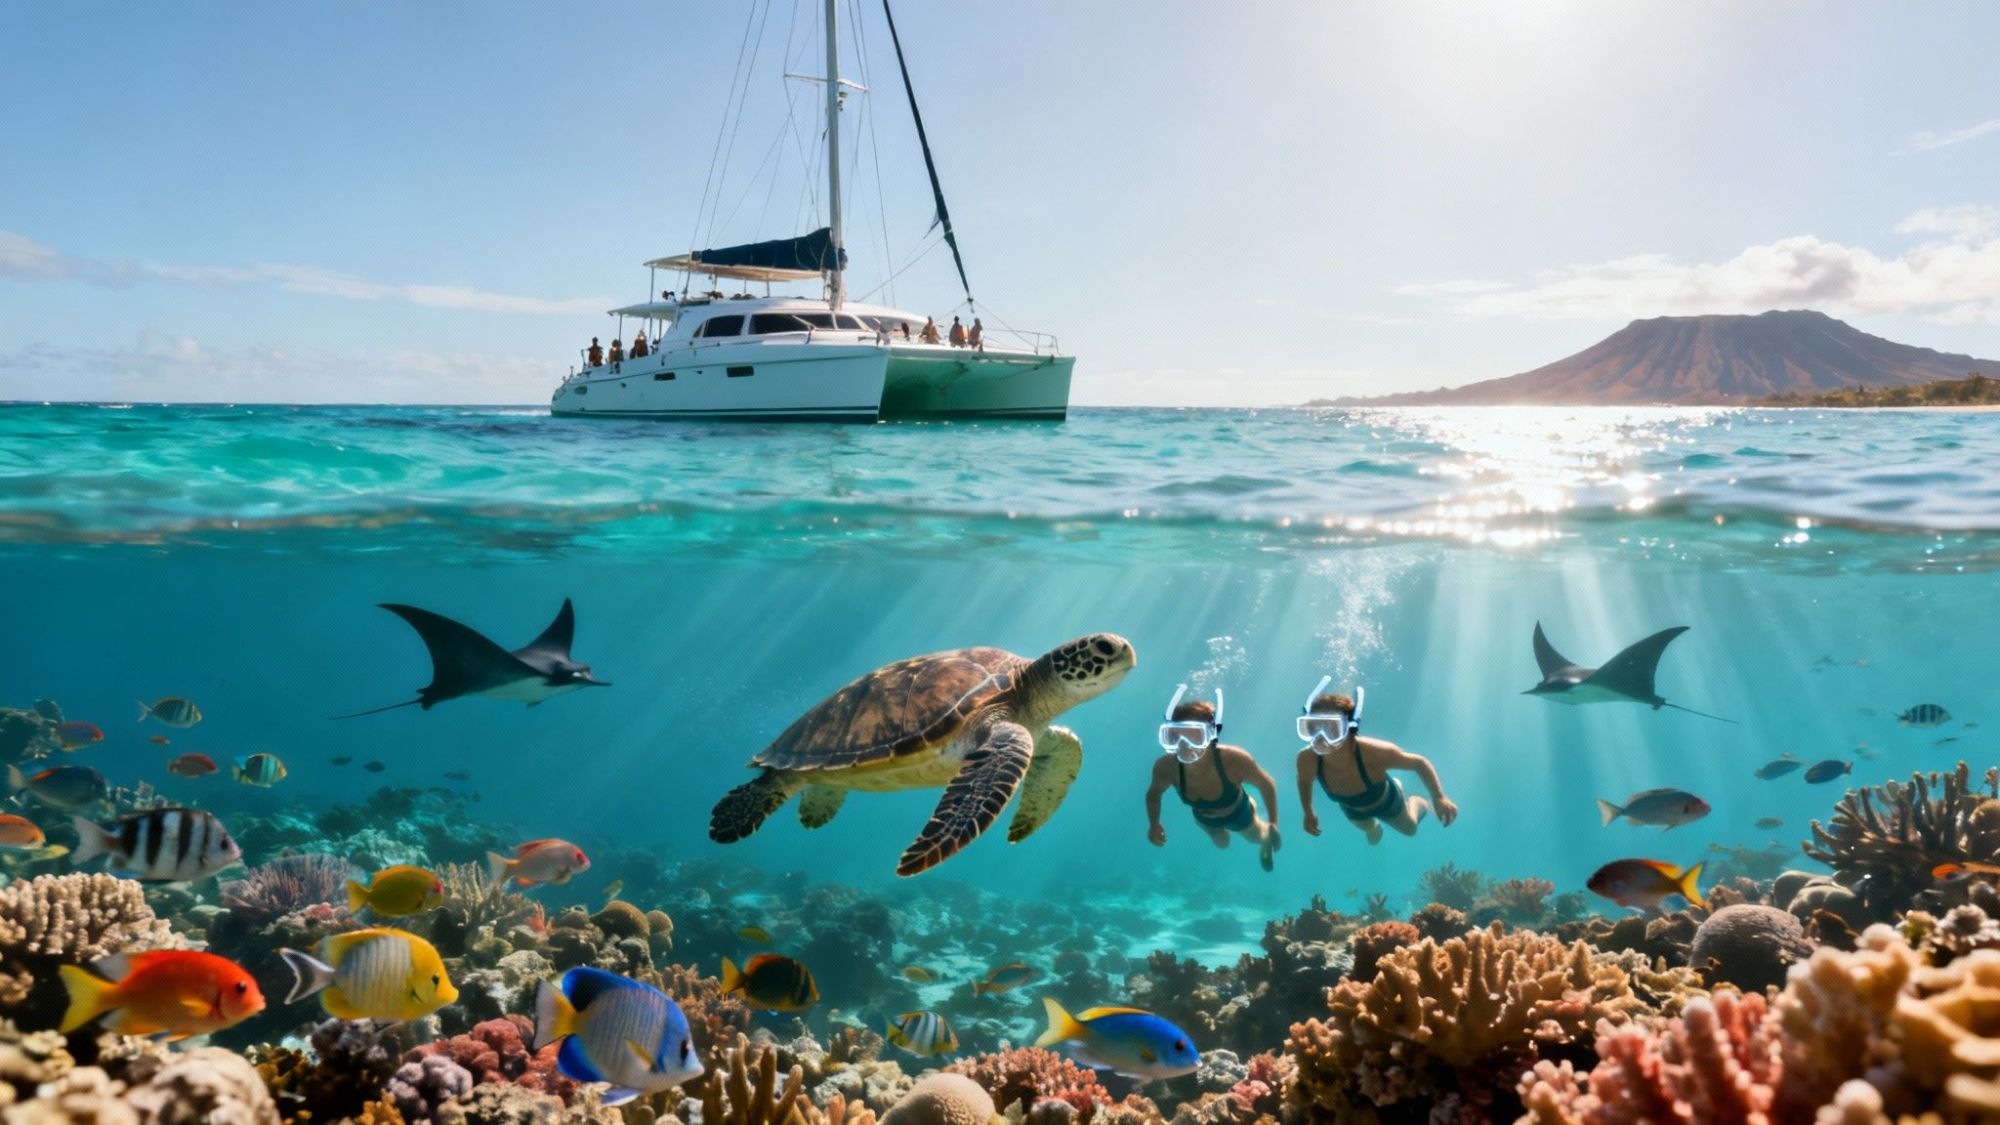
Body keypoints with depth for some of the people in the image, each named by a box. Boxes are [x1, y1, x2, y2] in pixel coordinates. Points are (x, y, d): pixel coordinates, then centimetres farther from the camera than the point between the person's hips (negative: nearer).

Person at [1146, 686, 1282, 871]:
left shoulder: (1234, 760, -46)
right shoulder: (1165, 767, -39)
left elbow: (1266, 784, -25)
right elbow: (1154, 794, -13)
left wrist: (1273, 824, -18)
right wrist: (1153, 824, -23)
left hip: (1239, 814, -2)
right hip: (1204, 819, 2)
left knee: (1258, 838, 31)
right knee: (1221, 843, 35)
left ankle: (1266, 842, 67)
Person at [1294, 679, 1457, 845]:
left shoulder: (1374, 752, -48)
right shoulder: (1307, 759, -40)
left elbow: (1419, 763, -30)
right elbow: (1304, 780, -12)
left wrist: (1439, 798, -40)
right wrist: (1308, 812, -4)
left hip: (1385, 802, -2)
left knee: (1409, 828, 30)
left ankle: (1417, 804, 61)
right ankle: (1374, 825, 70)